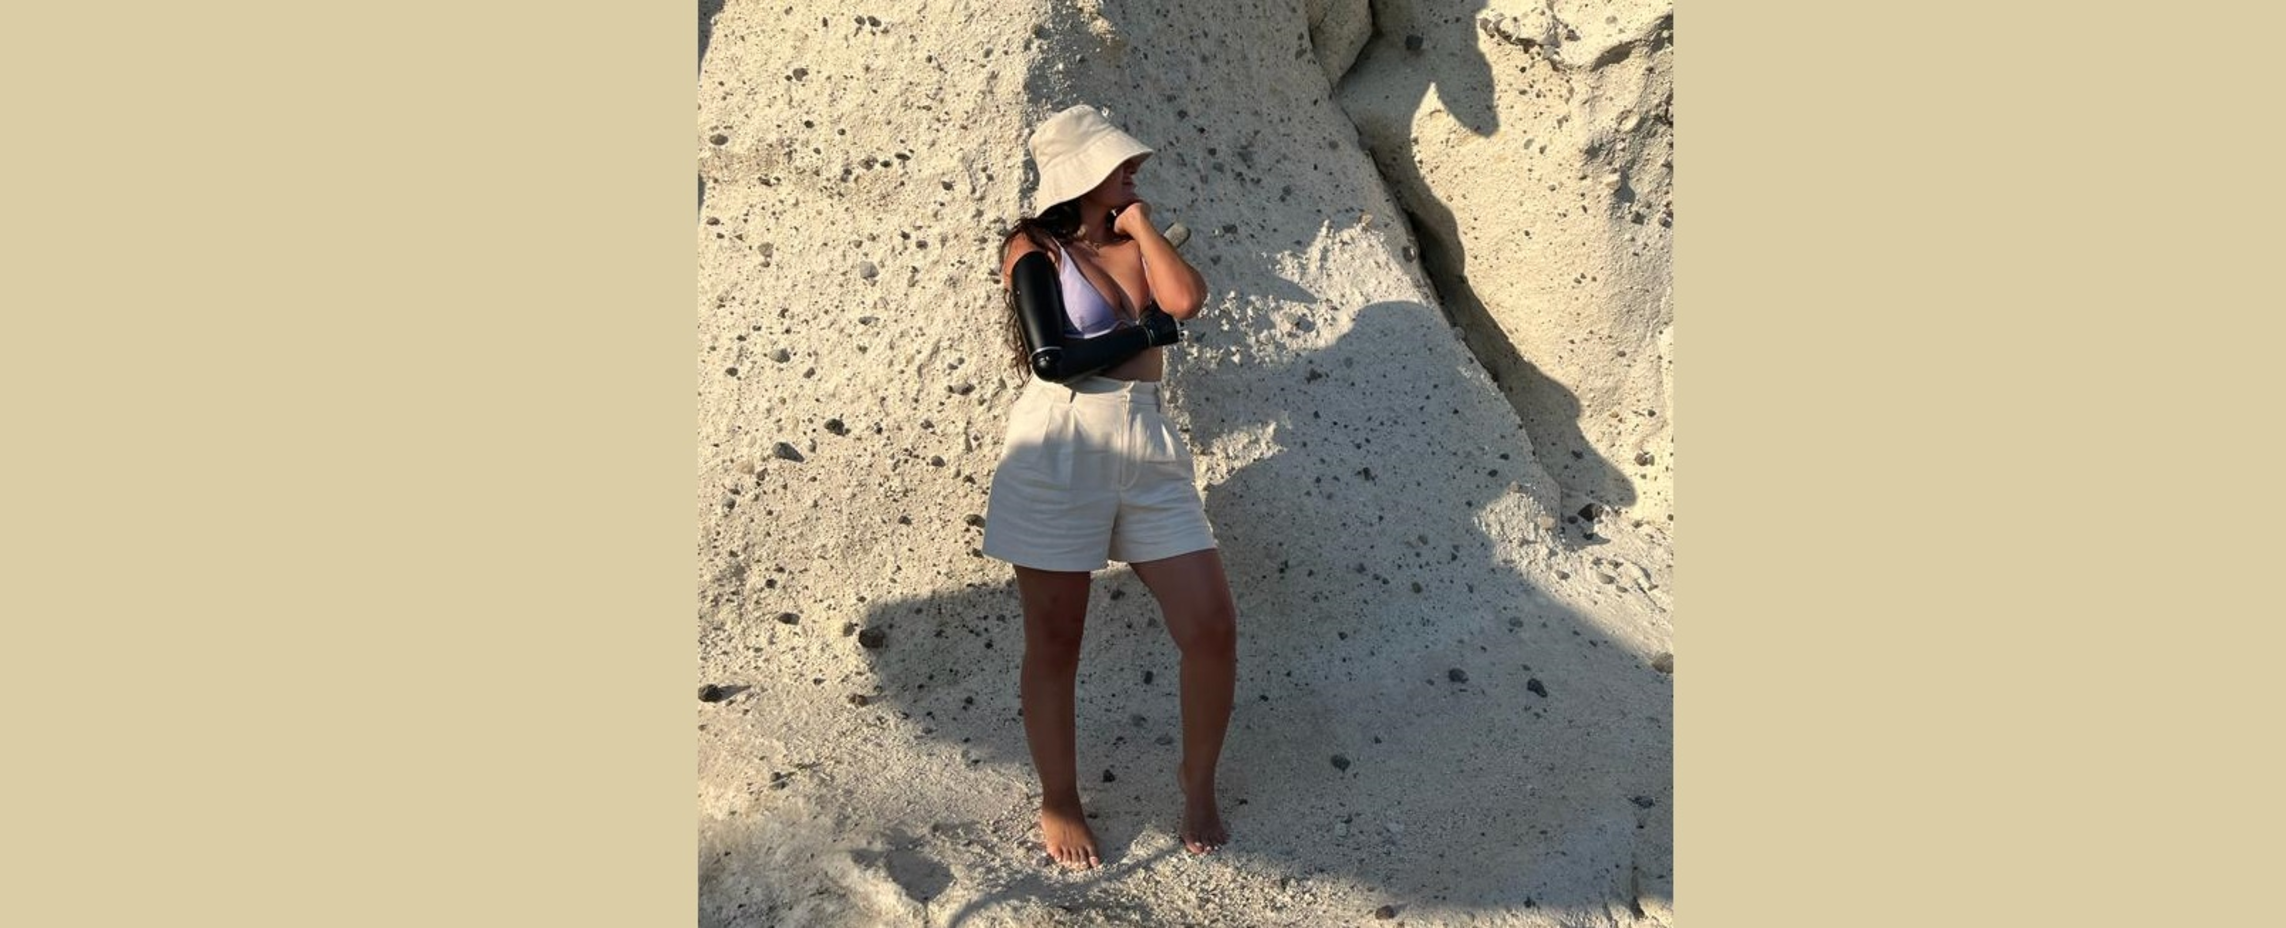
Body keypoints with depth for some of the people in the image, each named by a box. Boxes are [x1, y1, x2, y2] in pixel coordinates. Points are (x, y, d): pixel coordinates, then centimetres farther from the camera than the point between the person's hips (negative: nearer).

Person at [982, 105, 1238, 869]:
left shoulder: (1135, 240, 14)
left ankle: (1198, 778, 23)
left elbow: (1185, 298, -7)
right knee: (1054, 645, 7)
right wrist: (1151, 330, -4)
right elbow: (1054, 359, -13)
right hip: (1058, 455, -4)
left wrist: (1142, 222, 2)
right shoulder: (1034, 249, -1)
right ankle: (1059, 803, 28)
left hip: (1148, 452, 5)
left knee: (1212, 630, -1)